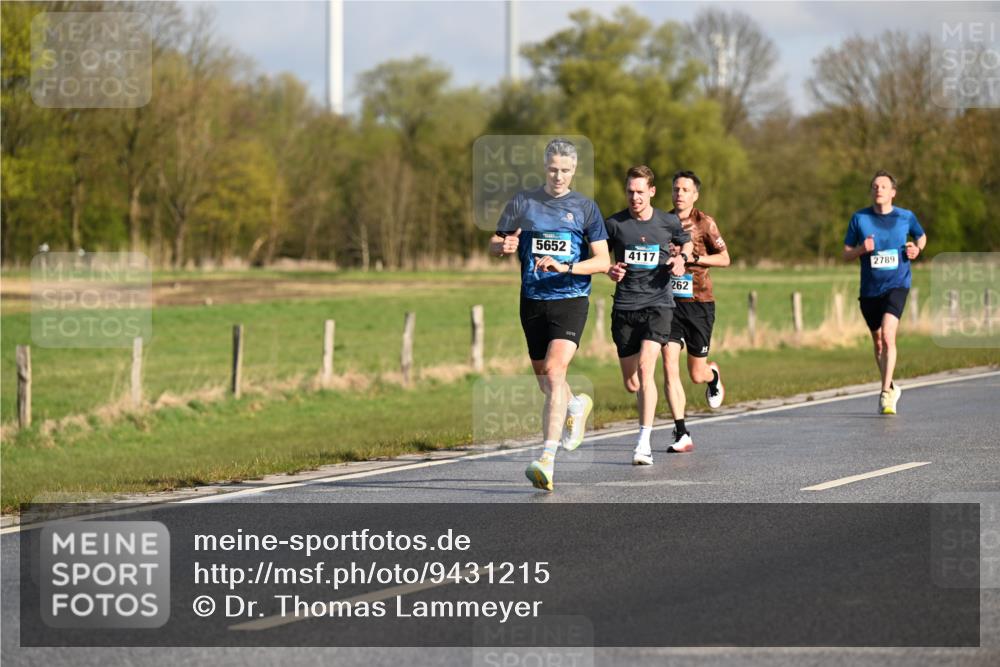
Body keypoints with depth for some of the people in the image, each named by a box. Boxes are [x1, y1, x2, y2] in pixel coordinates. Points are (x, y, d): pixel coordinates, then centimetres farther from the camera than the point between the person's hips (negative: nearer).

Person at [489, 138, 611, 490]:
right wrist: (504, 247, -14)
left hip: (571, 299, -4)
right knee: (543, 378, 14)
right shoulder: (522, 202, 6)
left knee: (554, 372, -20)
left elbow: (602, 261, -2)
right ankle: (576, 406, 50)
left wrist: (565, 267, -18)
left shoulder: (585, 207, 1)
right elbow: (494, 243, 11)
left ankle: (547, 459, -26)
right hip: (533, 301, 4)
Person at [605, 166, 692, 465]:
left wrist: (681, 258, 0)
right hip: (624, 307, 2)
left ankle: (644, 442, -21)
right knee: (631, 383, 4)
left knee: (645, 366, -21)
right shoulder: (614, 224, 1)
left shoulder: (669, 222, 2)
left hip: (658, 303, -2)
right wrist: (609, 271, -7)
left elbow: (686, 243, 22)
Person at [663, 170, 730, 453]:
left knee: (697, 374, 6)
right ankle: (682, 435, -10)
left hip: (698, 303, -2)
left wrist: (693, 258, -15)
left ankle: (713, 375, 45)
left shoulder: (704, 222, -2)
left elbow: (724, 258, -3)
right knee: (670, 367, -13)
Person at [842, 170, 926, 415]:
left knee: (887, 336, -22)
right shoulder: (859, 218, 1)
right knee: (878, 342, 13)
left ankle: (886, 394, -21)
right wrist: (862, 249, -16)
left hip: (897, 285, -3)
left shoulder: (906, 217, 0)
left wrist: (917, 249, -2)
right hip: (869, 290, 3)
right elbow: (846, 254, 5)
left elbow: (921, 237, 20)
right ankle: (890, 388, 35)